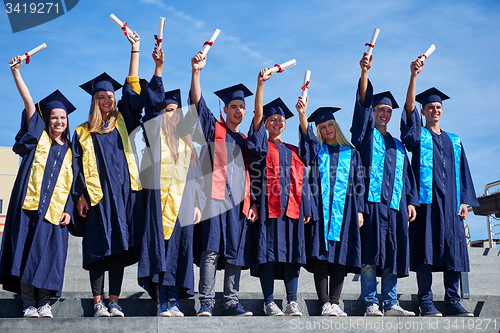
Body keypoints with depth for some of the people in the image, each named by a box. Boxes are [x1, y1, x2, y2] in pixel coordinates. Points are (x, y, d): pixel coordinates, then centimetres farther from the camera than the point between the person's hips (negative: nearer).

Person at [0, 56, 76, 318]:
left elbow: (71, 184, 13)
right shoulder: (38, 136, 8)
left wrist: (68, 210, 1)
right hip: (29, 205, -2)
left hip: (54, 211, 2)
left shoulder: (68, 150, 14)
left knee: (49, 257, 1)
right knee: (27, 253, -3)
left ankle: (44, 302, 11)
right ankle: (28, 303, 5)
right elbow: (29, 102, -2)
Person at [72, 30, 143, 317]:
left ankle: (114, 301, 4)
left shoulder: (123, 122, 15)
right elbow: (79, 165, 7)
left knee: (120, 245, 0)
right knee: (99, 247, -4)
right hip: (98, 194, -2)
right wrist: (80, 194, -5)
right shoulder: (83, 132, 11)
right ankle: (98, 302, 0)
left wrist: (135, 49, 13)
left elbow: (133, 89, 13)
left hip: (123, 191, 2)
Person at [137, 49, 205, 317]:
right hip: (159, 199, -4)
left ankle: (174, 301, 5)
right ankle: (162, 303, -6)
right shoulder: (154, 133, 8)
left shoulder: (186, 142, 19)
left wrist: (197, 203, 7)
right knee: (160, 249, -7)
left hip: (182, 204, 4)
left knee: (179, 251, 1)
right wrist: (159, 68, -12)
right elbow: (153, 101, -4)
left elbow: (195, 175, 17)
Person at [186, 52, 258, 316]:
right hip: (215, 198, -5)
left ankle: (231, 303, 7)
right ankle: (206, 304, -10)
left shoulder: (245, 141, 22)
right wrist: (196, 72, -16)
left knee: (235, 254, 3)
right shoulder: (213, 129, 9)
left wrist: (253, 202, 9)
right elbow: (197, 103, -5)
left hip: (239, 203, 5)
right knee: (211, 252, -10)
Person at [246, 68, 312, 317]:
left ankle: (292, 302, 3)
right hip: (268, 206, -4)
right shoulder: (262, 145, 9)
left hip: (292, 207, 4)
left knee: (292, 254, 0)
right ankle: (269, 303, -1)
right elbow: (258, 113, -6)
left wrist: (306, 208, 8)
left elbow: (301, 180, 18)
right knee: (268, 253, -5)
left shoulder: (293, 152, 21)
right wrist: (261, 83, -16)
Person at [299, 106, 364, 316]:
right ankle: (325, 303, -5)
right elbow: (307, 135, -10)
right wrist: (302, 114, -28)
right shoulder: (316, 149, 13)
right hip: (320, 208, -1)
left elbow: (359, 182, 12)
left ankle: (335, 302, 1)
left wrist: (359, 210, 2)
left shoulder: (351, 152, 15)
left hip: (344, 210, 1)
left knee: (340, 256, -2)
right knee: (320, 255, -7)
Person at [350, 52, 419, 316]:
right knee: (370, 255, -9)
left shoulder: (397, 145, 25)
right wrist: (364, 72, -16)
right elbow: (362, 105, -4)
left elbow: (406, 175, 21)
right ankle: (371, 304, -6)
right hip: (371, 201, -5)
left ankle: (391, 304, 8)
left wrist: (411, 201, 8)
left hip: (394, 205, 5)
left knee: (392, 255, 3)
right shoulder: (365, 134, 11)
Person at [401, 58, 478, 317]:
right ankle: (426, 302, -5)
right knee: (426, 249, -7)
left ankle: (453, 302, 4)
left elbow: (462, 171, 16)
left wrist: (464, 200, 4)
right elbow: (409, 106, -8)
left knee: (453, 249, 0)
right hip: (426, 198, -4)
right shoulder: (418, 135, 9)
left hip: (450, 201, 4)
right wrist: (414, 75, -19)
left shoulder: (454, 140, 20)